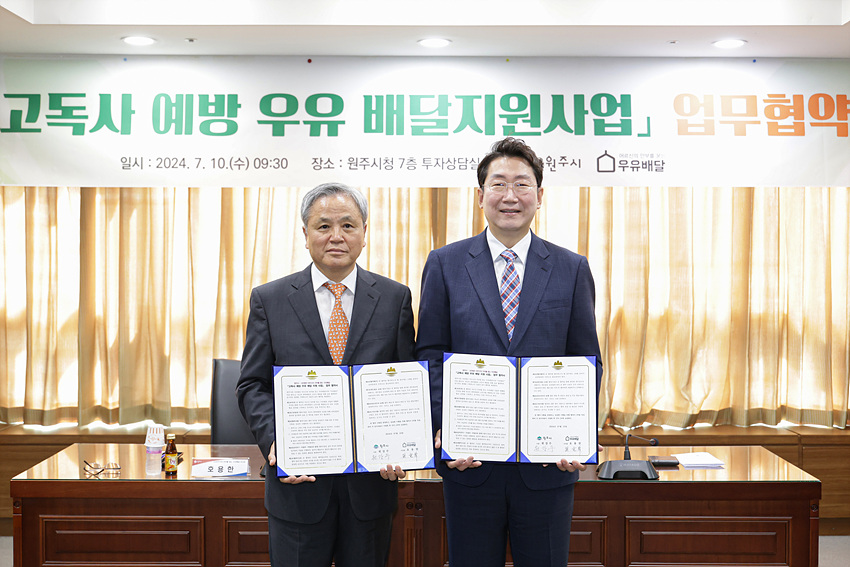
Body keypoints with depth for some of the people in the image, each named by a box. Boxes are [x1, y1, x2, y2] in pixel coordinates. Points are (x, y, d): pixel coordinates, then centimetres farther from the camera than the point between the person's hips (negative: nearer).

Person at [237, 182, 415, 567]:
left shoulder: (395, 298, 3)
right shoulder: (269, 300, 2)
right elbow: (252, 386, 3)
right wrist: (273, 441, -14)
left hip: (372, 480, 1)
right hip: (297, 482, 0)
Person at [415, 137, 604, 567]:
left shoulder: (571, 269, 5)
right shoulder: (445, 265, 4)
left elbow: (586, 362, 5)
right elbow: (430, 355, 2)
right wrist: (442, 430, -11)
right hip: (469, 462, 0)